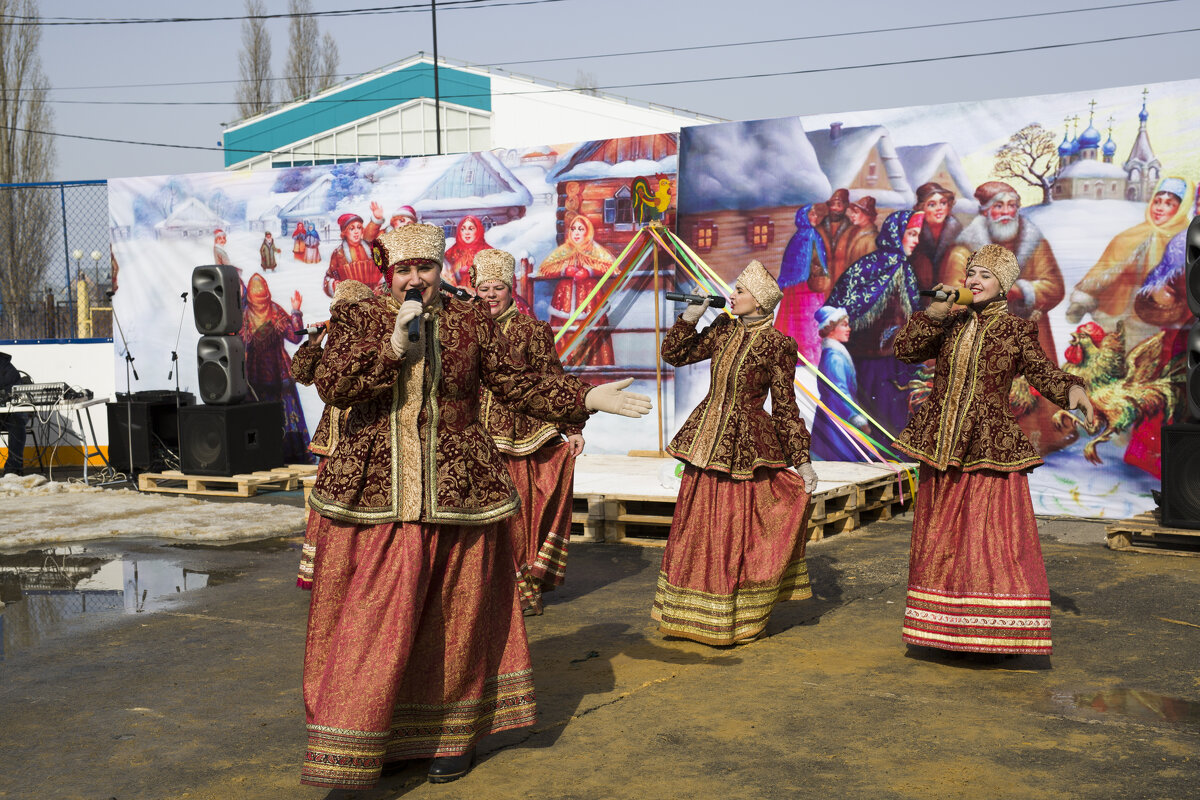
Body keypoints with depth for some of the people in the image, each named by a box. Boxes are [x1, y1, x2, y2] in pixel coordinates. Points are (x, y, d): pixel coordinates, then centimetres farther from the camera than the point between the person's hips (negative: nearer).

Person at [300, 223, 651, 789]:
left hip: (454, 493, 1)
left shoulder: (470, 323, 6)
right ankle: (352, 756, 12)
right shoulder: (355, 319, 4)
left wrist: (587, 399, 1)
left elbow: (517, 385, 9)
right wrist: (394, 344, -18)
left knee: (454, 618, 9)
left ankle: (452, 736, 27)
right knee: (366, 624, 0)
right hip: (372, 497, -1)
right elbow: (332, 386, -10)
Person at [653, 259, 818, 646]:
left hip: (745, 446, -6)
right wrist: (690, 315, 0)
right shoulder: (723, 330, 7)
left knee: (737, 530, 1)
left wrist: (802, 461, -7)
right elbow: (674, 354, 11)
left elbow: (785, 407, -6)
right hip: (707, 441, 6)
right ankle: (695, 615, 23)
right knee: (696, 529, 9)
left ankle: (741, 618, 17)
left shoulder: (777, 344, -8)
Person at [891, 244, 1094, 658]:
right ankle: (946, 627, 22)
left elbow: (1041, 371, -1)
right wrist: (933, 313, -10)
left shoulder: (1016, 330, 4)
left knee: (994, 536, -7)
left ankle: (997, 632, 2)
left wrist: (1072, 389, -21)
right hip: (941, 447, 4)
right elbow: (905, 350, 1)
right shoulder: (949, 324, 10)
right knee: (941, 535, 9)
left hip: (991, 448, -3)